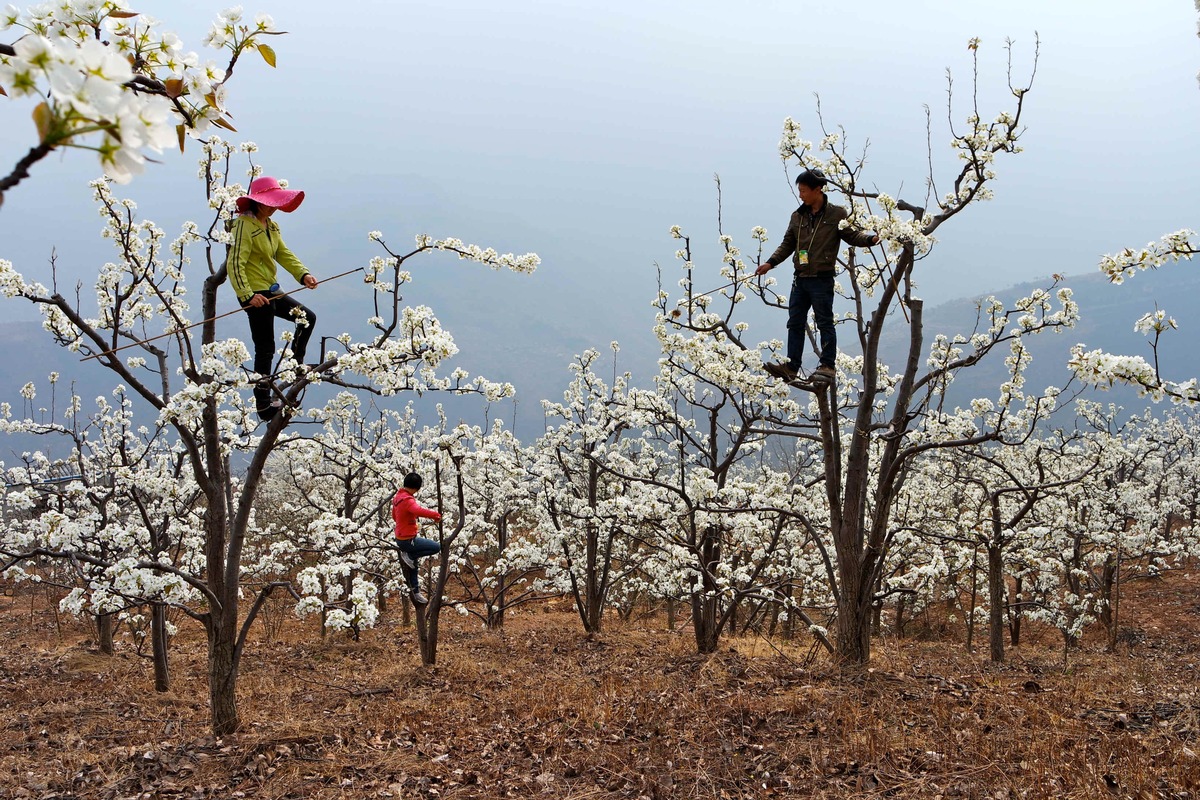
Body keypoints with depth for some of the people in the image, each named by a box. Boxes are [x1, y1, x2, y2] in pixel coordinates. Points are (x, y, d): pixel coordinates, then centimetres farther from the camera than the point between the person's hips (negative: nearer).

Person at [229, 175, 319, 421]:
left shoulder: (271, 226, 11)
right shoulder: (245, 226, -17)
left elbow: (284, 254, 10)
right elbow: (235, 264, -23)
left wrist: (303, 274, -7)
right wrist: (247, 295, -30)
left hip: (270, 291, 9)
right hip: (255, 294, -9)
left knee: (308, 318, 17)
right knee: (265, 348, -3)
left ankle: (296, 366, 29)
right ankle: (263, 405, 5)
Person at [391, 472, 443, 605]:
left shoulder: (398, 496, 7)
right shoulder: (407, 500, -25)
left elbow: (394, 516, 22)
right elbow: (419, 510, -45)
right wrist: (436, 515, -35)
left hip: (400, 537, 10)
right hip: (408, 540, -10)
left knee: (412, 565, 22)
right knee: (437, 547, -10)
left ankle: (415, 592, 32)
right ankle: (409, 556, -3)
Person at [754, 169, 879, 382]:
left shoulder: (837, 214, -2)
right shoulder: (798, 216, 12)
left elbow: (852, 235, -1)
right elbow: (787, 244, 17)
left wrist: (871, 239, -19)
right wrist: (770, 263, 8)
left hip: (822, 279, -6)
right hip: (800, 278, 6)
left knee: (825, 323, -1)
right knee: (795, 322, 5)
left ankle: (827, 366, 5)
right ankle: (791, 366, 9)